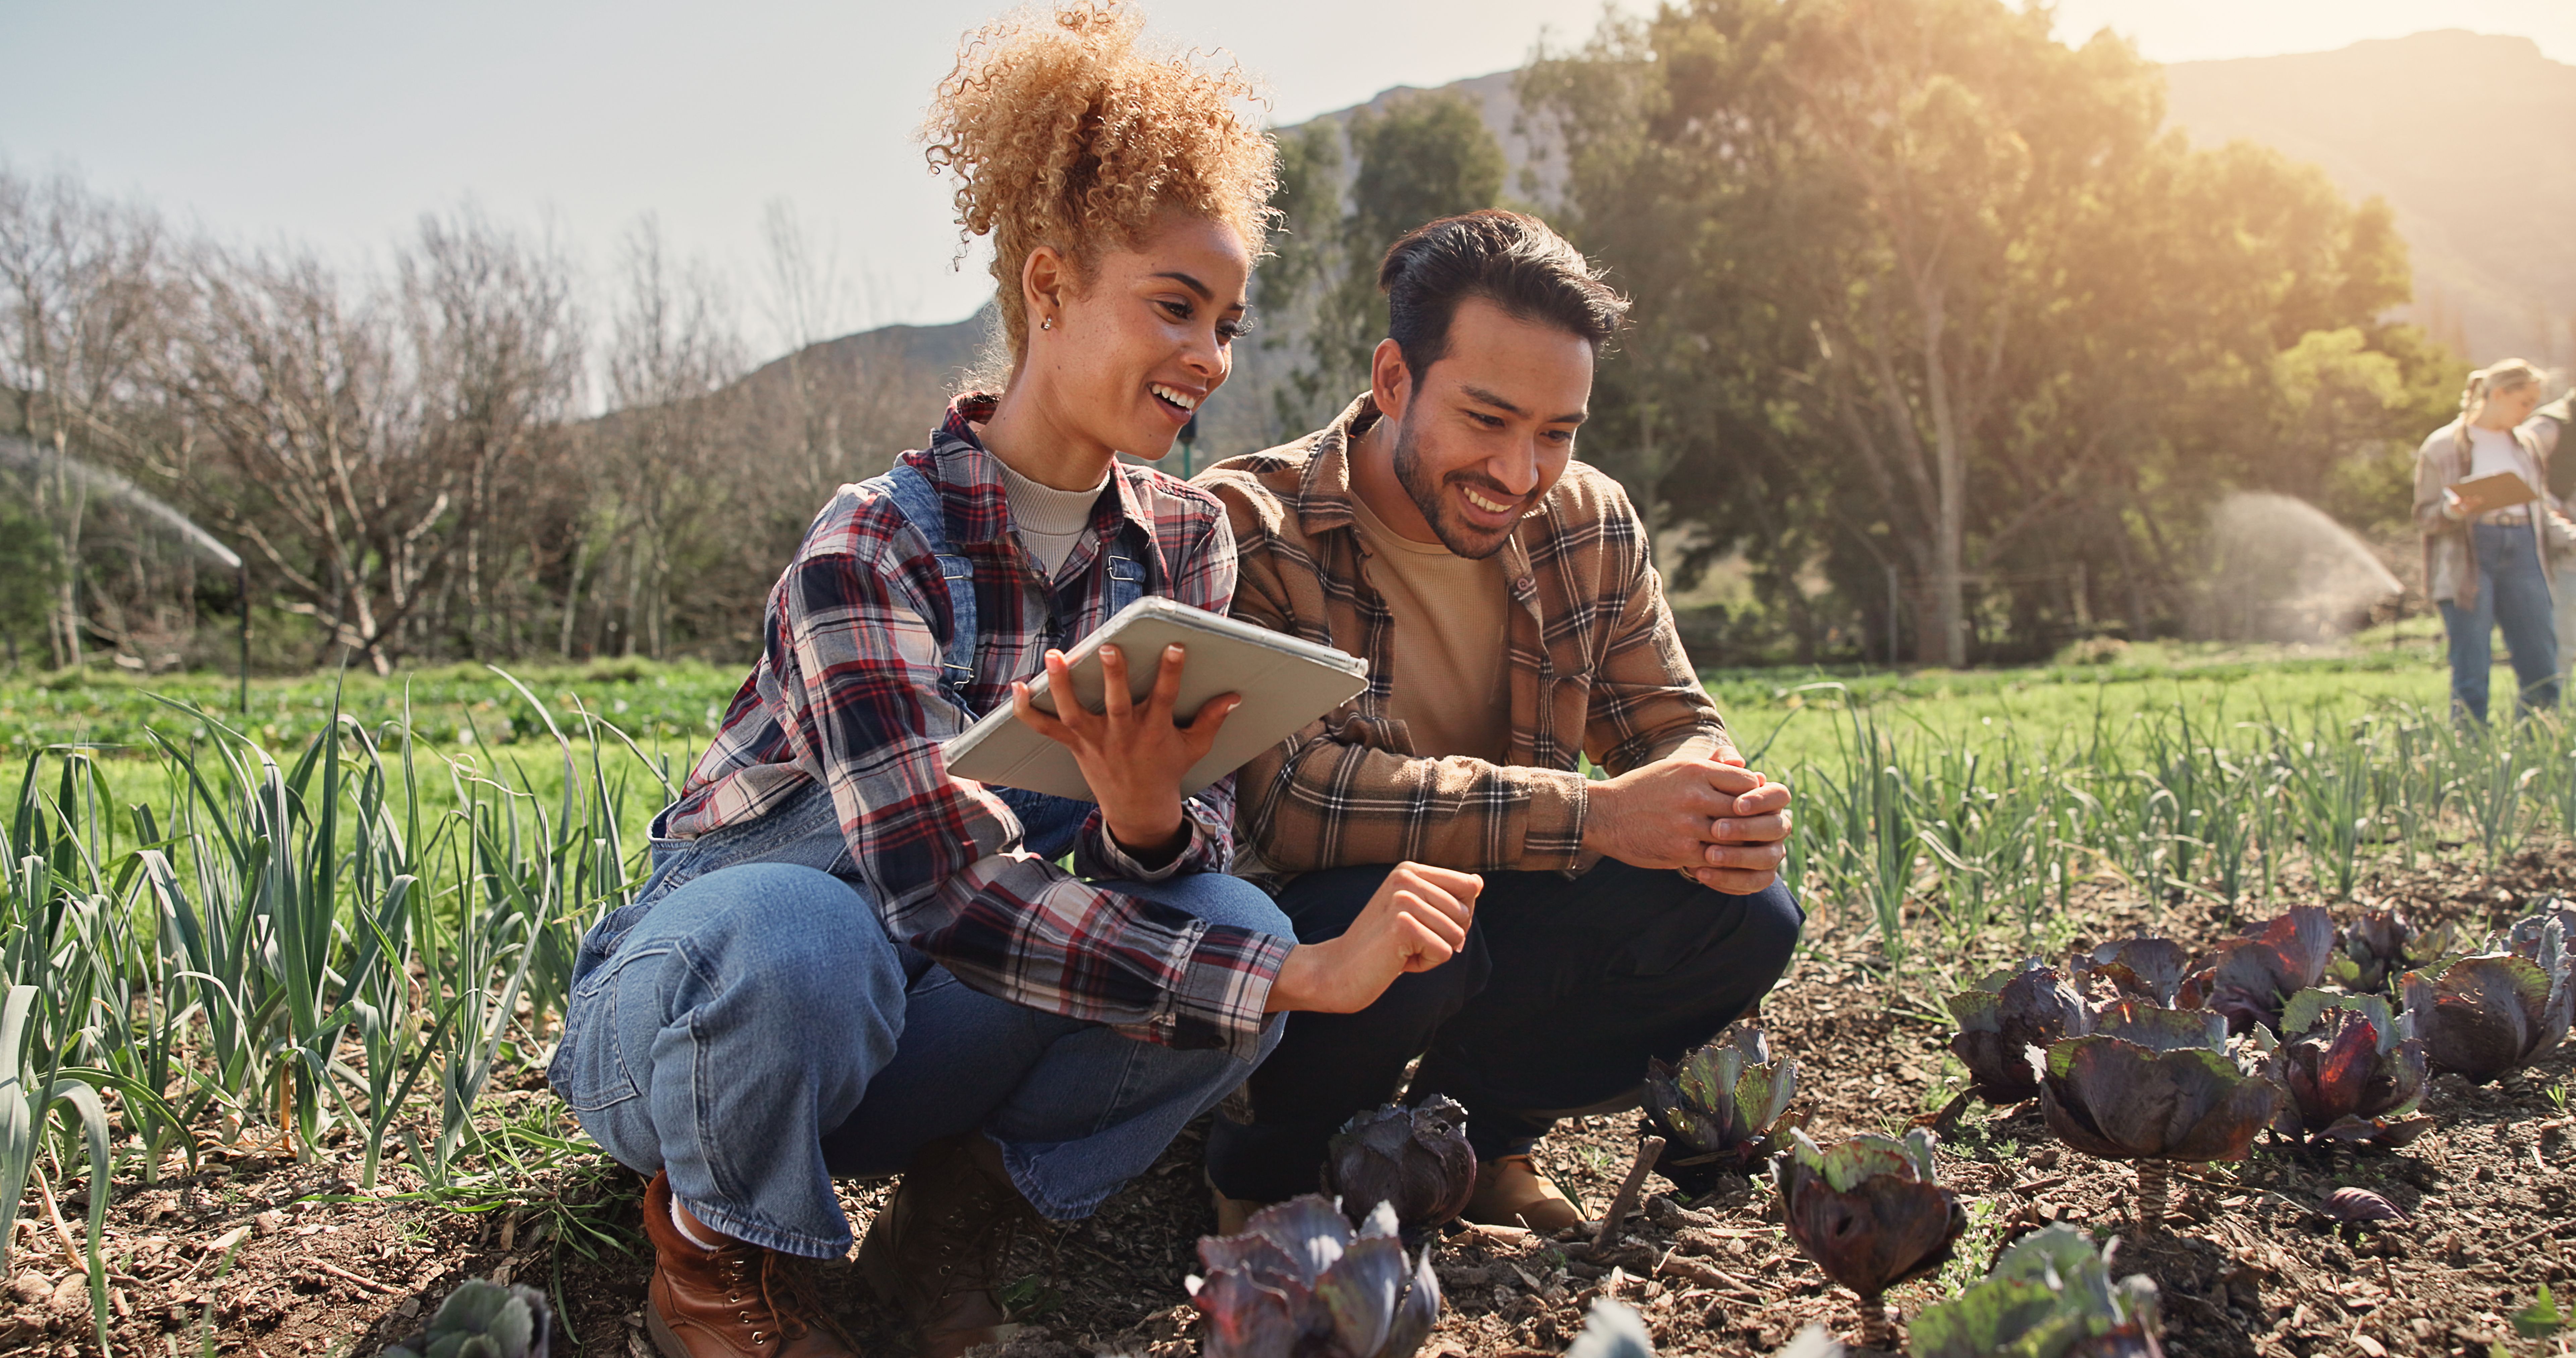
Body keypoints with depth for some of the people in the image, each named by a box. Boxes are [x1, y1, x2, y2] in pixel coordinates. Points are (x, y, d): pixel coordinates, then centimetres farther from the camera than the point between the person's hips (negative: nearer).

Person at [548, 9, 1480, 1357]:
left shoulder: (1186, 542, -4)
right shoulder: (873, 543, -24)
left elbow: (1198, 847, -7)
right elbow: (946, 895, -32)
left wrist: (1146, 819, -33)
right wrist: (1307, 976, -35)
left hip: (887, 1043, 5)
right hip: (693, 1005, -4)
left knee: (1231, 922, -22)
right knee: (802, 935, -40)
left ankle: (956, 1203, 1)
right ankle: (718, 1246, -7)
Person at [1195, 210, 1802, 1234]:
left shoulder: (1591, 527, 1)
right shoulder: (1247, 527, -19)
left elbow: (1675, 725, 3)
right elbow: (1285, 793, -31)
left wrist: (1728, 809, -24)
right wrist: (1593, 816, -35)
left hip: (1498, 932, 6)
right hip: (1284, 934, -5)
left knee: (1746, 918, -14)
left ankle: (1475, 1129, 9)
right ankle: (1271, 1167, -3)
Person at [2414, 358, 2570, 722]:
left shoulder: (2528, 444, 17)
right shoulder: (2442, 446, 1)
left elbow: (2541, 513, 22)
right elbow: (2424, 518, 1)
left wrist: (2571, 537, 5)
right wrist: (2454, 511, -20)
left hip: (2522, 556, 5)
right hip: (2467, 560, -5)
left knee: (2543, 677, 0)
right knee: (2471, 681, -5)